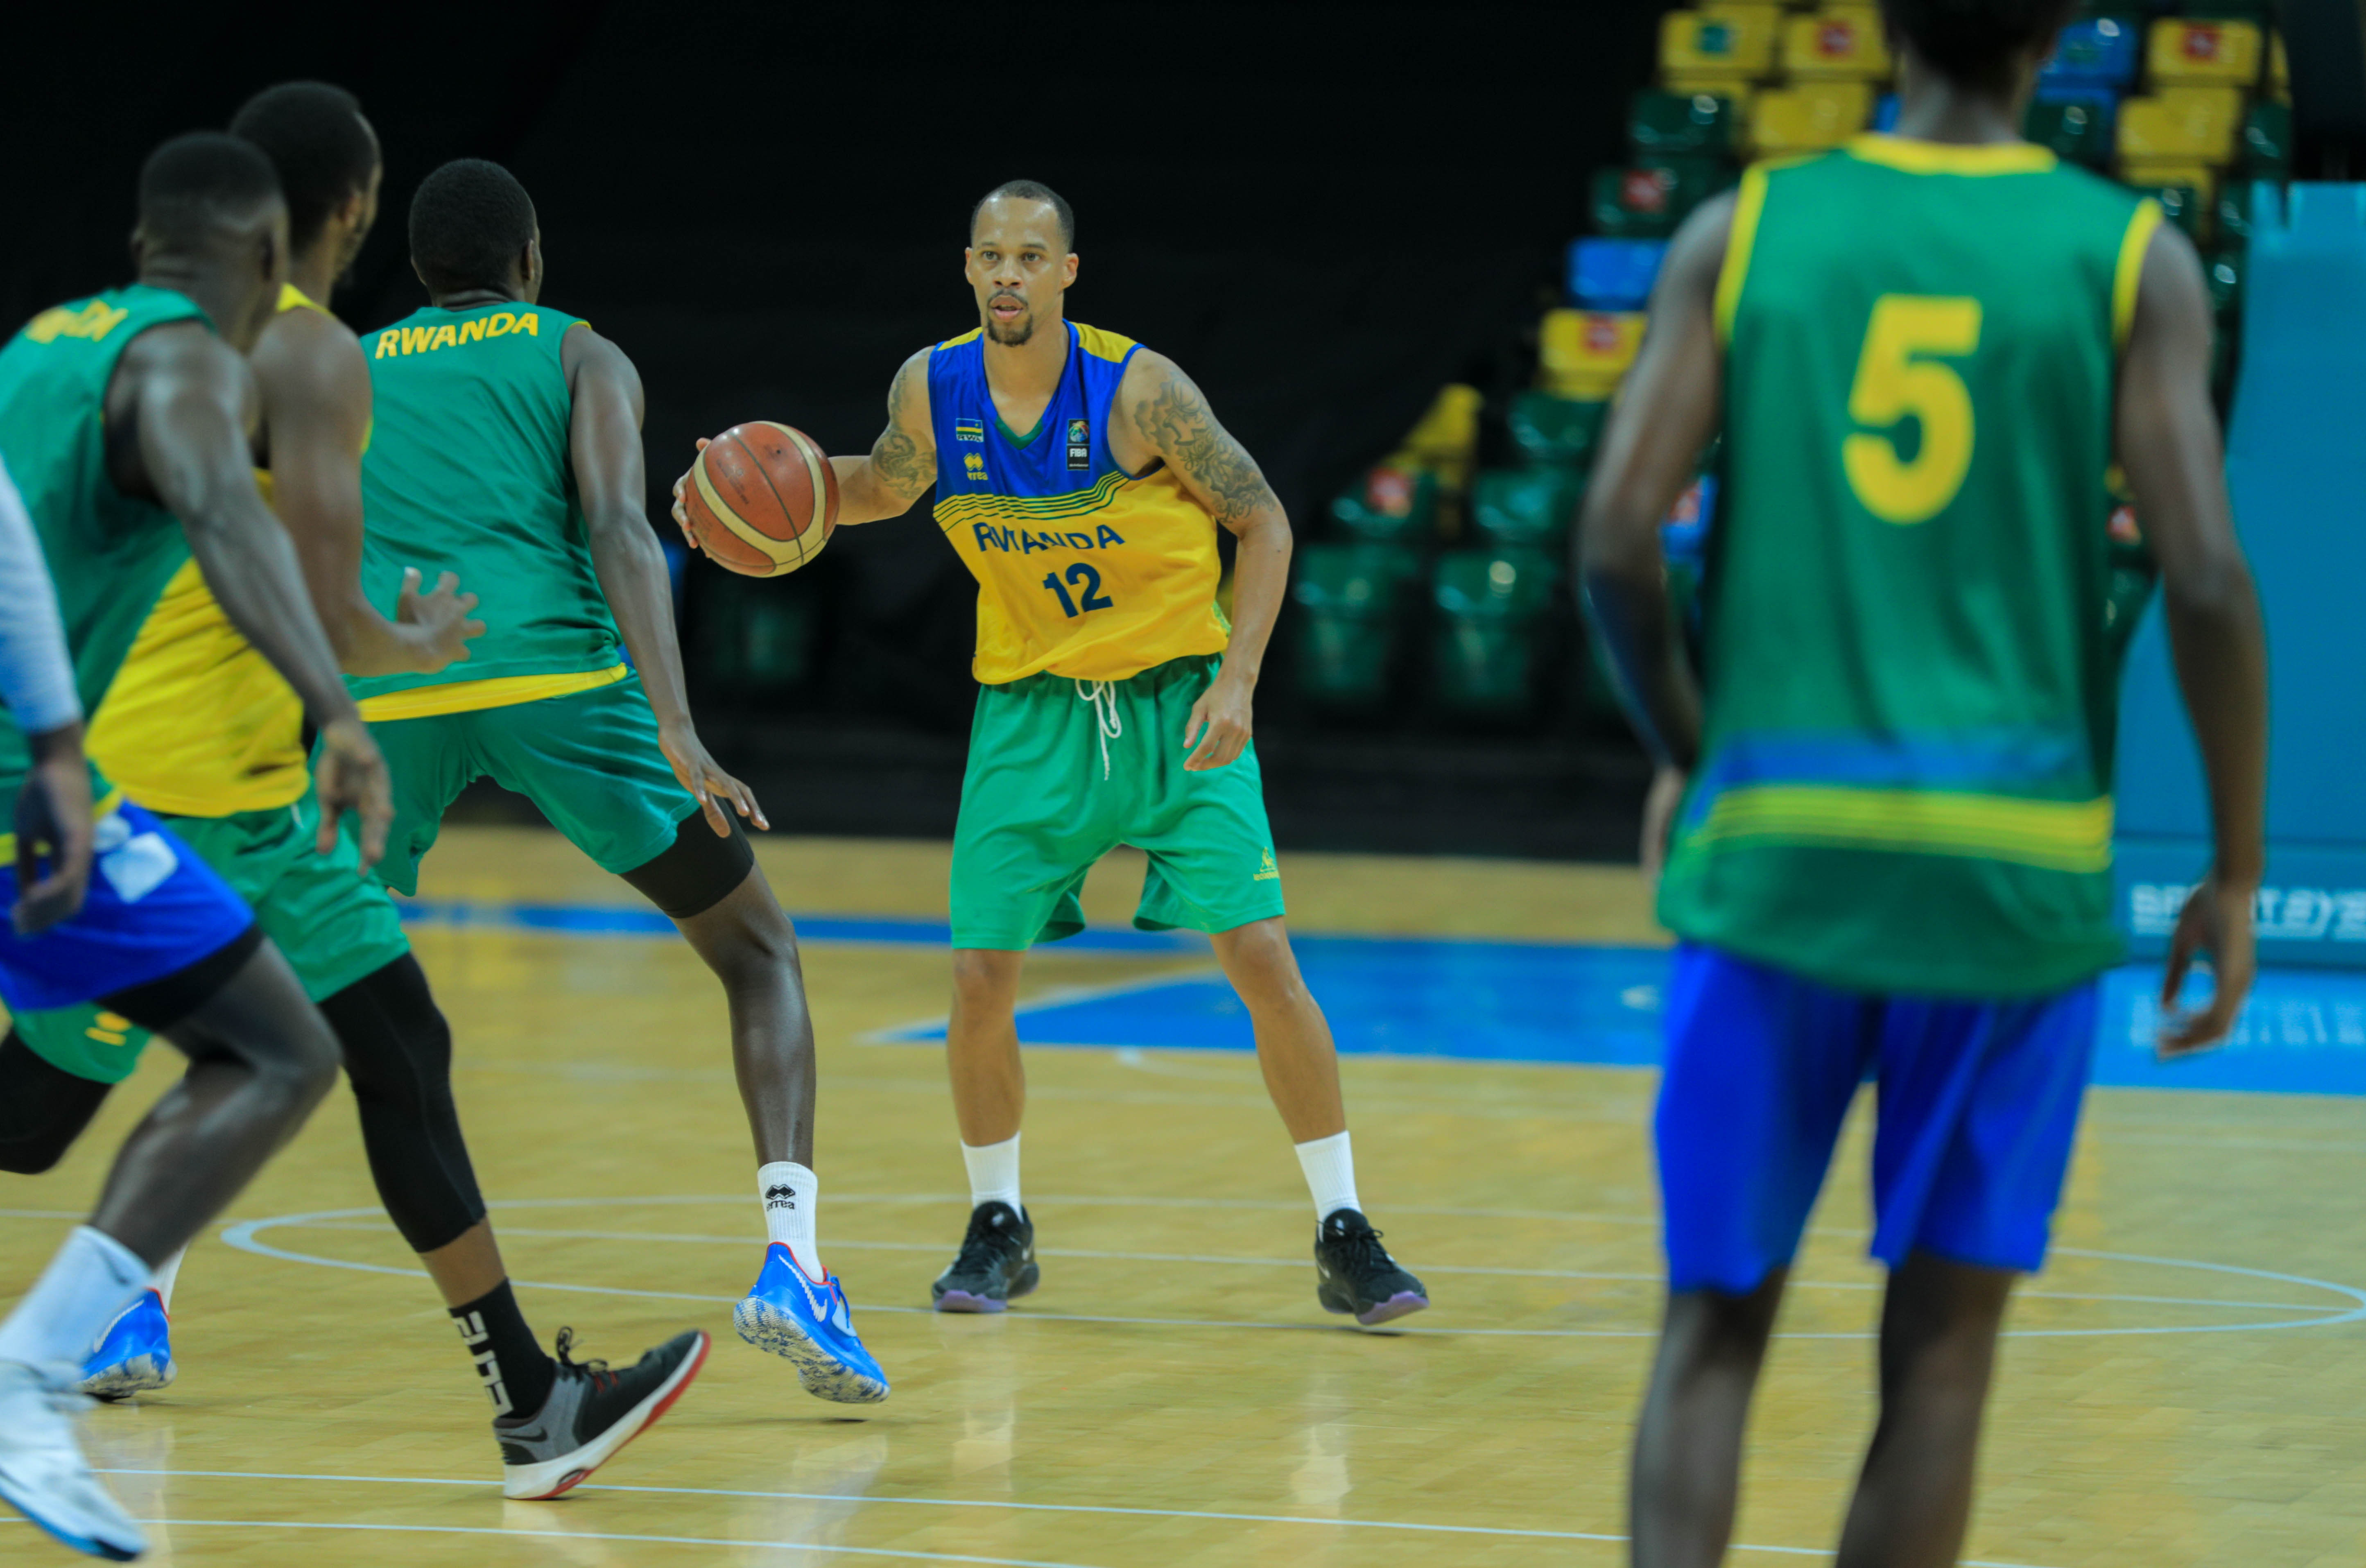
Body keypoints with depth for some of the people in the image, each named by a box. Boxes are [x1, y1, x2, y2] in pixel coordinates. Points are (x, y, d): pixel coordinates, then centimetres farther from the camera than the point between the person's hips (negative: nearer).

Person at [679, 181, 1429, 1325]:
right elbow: (885, 488, 15)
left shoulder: (1137, 389, -18)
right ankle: (997, 1229, 19)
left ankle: (1345, 1239, -2)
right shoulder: (931, 391, -7)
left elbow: (1263, 522, -9)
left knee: (1261, 958, -12)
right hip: (1032, 710, 3)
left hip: (1176, 703, -3)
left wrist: (1237, 679, -18)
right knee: (980, 981, -4)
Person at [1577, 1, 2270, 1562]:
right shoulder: (2134, 260, 0)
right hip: (2014, 862, -1)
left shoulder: (1744, 232, 4)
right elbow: (2207, 580, -7)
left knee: (1715, 1331, 8)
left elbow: (1616, 543, -2)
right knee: (1939, 1356, 8)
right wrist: (2236, 877, 2)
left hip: (1776, 846, 1)